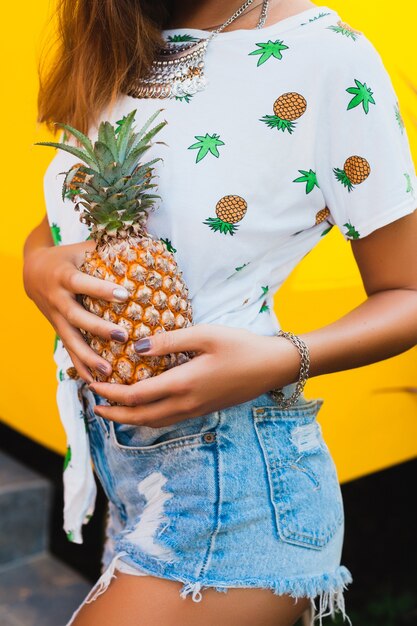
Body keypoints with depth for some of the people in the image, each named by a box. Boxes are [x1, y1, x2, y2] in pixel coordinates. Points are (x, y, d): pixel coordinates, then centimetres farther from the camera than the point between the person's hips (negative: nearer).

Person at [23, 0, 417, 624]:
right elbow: (52, 226, 12)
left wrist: (282, 360, -27)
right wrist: (39, 266, -12)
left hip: (228, 472, -7)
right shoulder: (114, 52, 7)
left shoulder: (327, 57, -14)